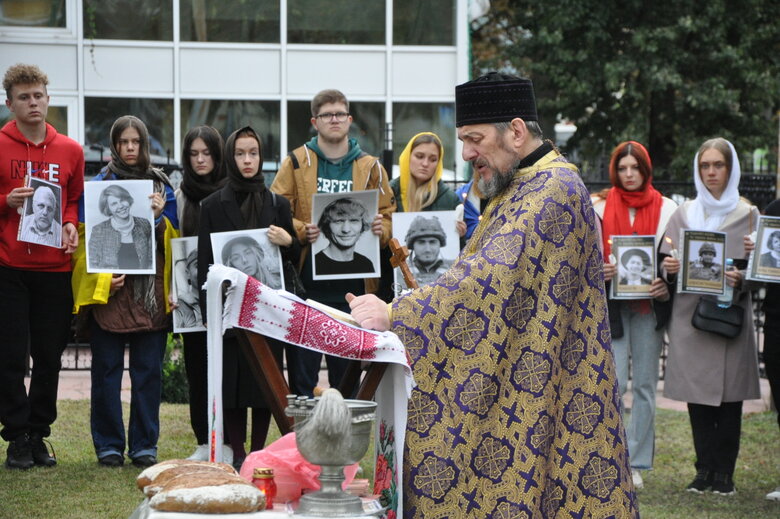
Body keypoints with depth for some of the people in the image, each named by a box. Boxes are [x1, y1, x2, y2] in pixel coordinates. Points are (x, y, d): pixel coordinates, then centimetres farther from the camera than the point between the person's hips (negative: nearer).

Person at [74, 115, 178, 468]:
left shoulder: (161, 186, 12)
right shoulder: (99, 186, 5)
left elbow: (174, 238, 10)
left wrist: (160, 216, -9)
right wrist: (101, 276, -12)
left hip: (151, 290, 2)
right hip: (109, 289, -2)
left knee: (148, 371, 2)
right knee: (107, 370, 0)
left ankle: (144, 445, 9)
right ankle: (109, 445, 8)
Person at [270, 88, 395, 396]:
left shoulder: (369, 167, 11)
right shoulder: (296, 163, 6)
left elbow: (389, 216, 12)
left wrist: (381, 229, -10)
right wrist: (301, 231, -17)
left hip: (354, 283, 2)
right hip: (307, 281, -2)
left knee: (347, 371, 8)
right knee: (303, 367, -2)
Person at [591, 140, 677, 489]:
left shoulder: (665, 209, 6)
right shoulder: (599, 208, 5)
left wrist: (666, 285, -10)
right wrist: (599, 272, -14)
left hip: (649, 305, 1)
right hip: (610, 304, -1)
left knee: (645, 385, 4)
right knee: (615, 382, -10)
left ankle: (637, 464, 11)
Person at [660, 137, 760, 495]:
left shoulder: (748, 215, 6)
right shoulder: (684, 214, 12)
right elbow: (666, 262, 12)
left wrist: (741, 279, -17)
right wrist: (669, 268, -10)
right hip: (689, 314, 2)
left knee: (729, 395, -2)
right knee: (697, 394, 1)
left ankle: (724, 472, 4)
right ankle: (705, 469, 7)